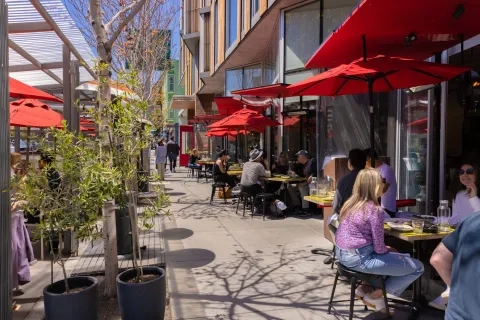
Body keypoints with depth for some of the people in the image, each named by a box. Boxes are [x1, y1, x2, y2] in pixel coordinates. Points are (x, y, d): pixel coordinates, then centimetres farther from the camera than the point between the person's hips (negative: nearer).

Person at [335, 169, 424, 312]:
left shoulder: (350, 203, 5)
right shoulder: (375, 209, -18)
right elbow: (379, 248, -16)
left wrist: (388, 250, 18)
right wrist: (389, 250, 7)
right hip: (360, 258, -9)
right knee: (417, 267, 4)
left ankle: (365, 288, 21)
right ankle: (375, 295, 8)